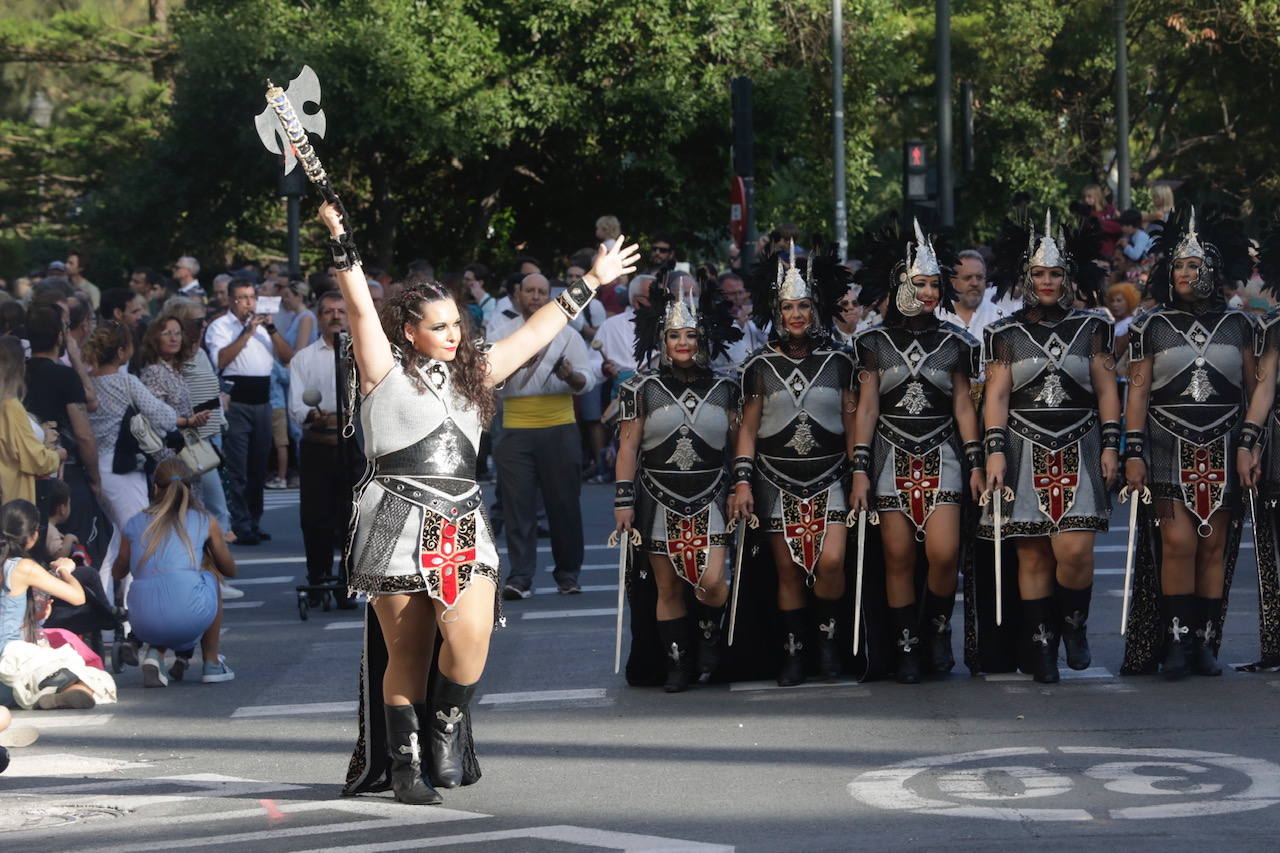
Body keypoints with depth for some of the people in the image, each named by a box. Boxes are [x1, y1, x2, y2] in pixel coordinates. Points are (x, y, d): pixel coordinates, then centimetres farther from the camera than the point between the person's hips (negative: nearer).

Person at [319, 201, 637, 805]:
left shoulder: (471, 373, 19)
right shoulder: (385, 371, 4)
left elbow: (535, 332, 26)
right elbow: (361, 308, -8)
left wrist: (592, 283, 31)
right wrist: (339, 238, -19)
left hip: (463, 527, 4)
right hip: (400, 524, -4)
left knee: (471, 634, -17)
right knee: (407, 654, -1)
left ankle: (447, 728, 7)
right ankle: (403, 765, 9)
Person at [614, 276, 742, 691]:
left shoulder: (724, 390, 5)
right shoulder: (643, 389, 1)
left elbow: (739, 444, 11)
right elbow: (628, 448, 1)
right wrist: (623, 500, -4)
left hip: (710, 498, 0)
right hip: (659, 500, 0)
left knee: (711, 582, -14)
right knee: (667, 587, 2)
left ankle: (708, 633, 15)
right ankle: (678, 664, 13)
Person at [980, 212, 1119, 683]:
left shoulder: (1091, 328, 9)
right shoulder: (1005, 334, 6)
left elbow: (1107, 391, 9)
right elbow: (996, 397, 2)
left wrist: (1110, 446, 1)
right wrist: (995, 451, -8)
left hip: (1079, 454, 0)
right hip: (1026, 455, 0)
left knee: (1075, 550, -14)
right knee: (1033, 556, -1)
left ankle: (1074, 625, 11)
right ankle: (1042, 647, 7)